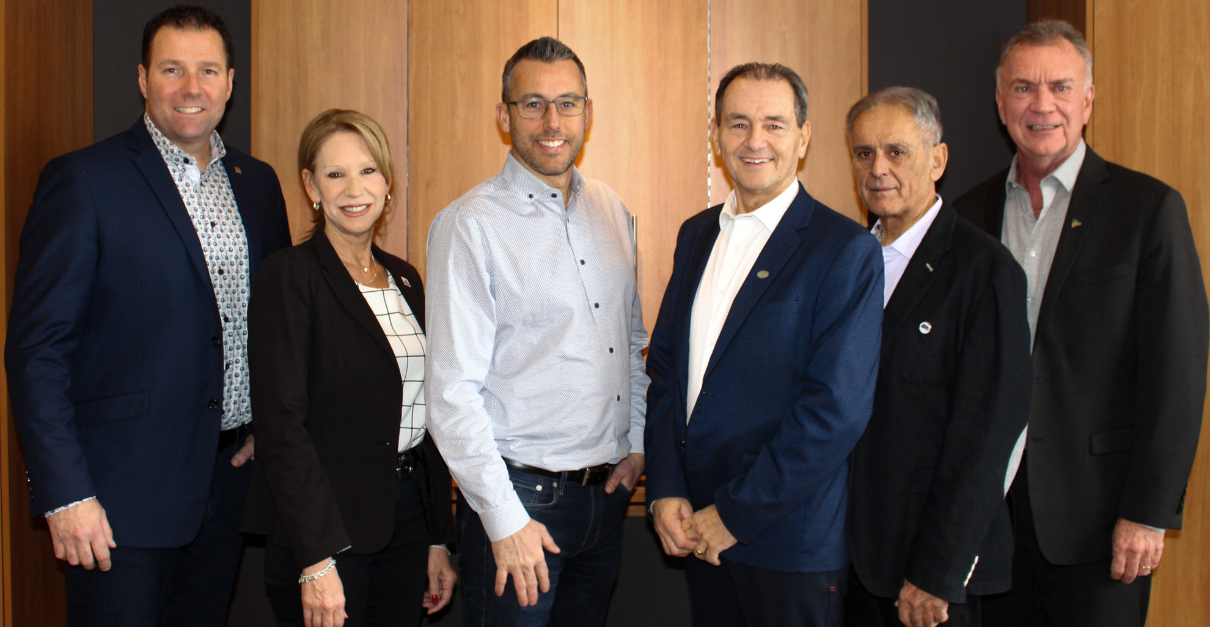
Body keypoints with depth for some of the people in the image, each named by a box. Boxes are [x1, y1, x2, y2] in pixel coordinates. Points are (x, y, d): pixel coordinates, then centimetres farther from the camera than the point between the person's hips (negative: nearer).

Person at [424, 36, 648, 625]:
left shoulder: (610, 211, 8)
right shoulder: (469, 224, -12)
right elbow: (452, 392, -15)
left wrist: (637, 443, 9)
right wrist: (505, 520, -16)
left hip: (607, 489, 6)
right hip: (520, 494, -6)